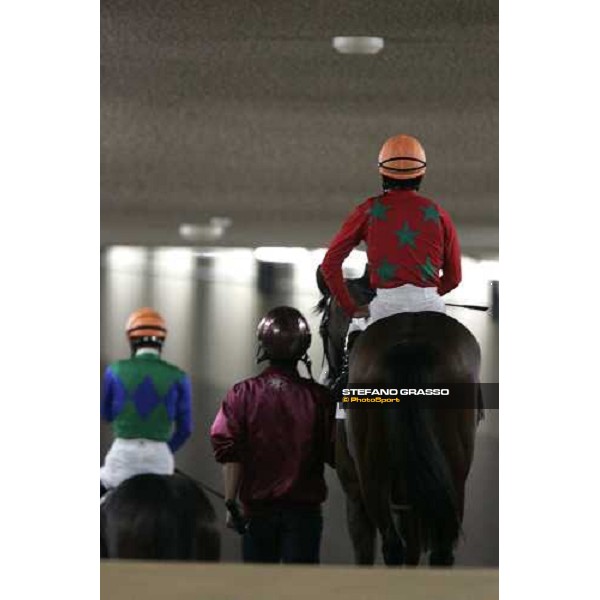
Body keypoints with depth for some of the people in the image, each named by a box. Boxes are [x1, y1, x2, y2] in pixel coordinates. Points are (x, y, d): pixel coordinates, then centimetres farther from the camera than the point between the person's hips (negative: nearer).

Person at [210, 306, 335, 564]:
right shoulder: (318, 397, -7)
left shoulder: (242, 394, -4)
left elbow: (229, 455, -6)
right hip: (304, 508, -1)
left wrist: (231, 503, -1)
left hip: (257, 507, 1)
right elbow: (334, 455, -6)